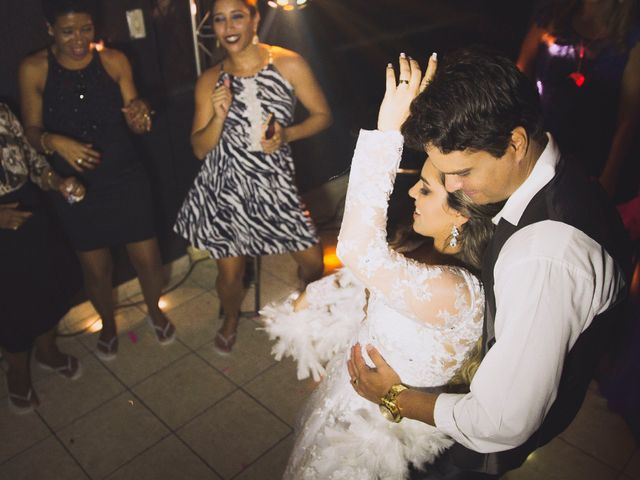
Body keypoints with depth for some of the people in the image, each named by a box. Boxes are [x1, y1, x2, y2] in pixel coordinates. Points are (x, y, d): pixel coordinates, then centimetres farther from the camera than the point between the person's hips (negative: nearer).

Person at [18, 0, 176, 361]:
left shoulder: (114, 61, -6)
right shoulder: (34, 69, -8)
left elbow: (137, 126, -2)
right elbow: (32, 131, -3)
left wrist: (141, 116, -25)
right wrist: (55, 141, -25)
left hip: (126, 178, 0)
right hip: (76, 185, 0)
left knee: (147, 257, 5)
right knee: (96, 266, 13)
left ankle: (155, 312, 38)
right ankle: (109, 326, 42)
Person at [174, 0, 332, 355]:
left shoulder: (289, 64, -5)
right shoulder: (209, 81, 0)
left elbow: (322, 115, 1)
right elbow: (199, 149, 1)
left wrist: (286, 134, -16)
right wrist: (219, 116, -18)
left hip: (274, 184, 0)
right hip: (223, 189, 1)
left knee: (312, 260, 4)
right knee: (230, 272, 10)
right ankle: (230, 320, 45)